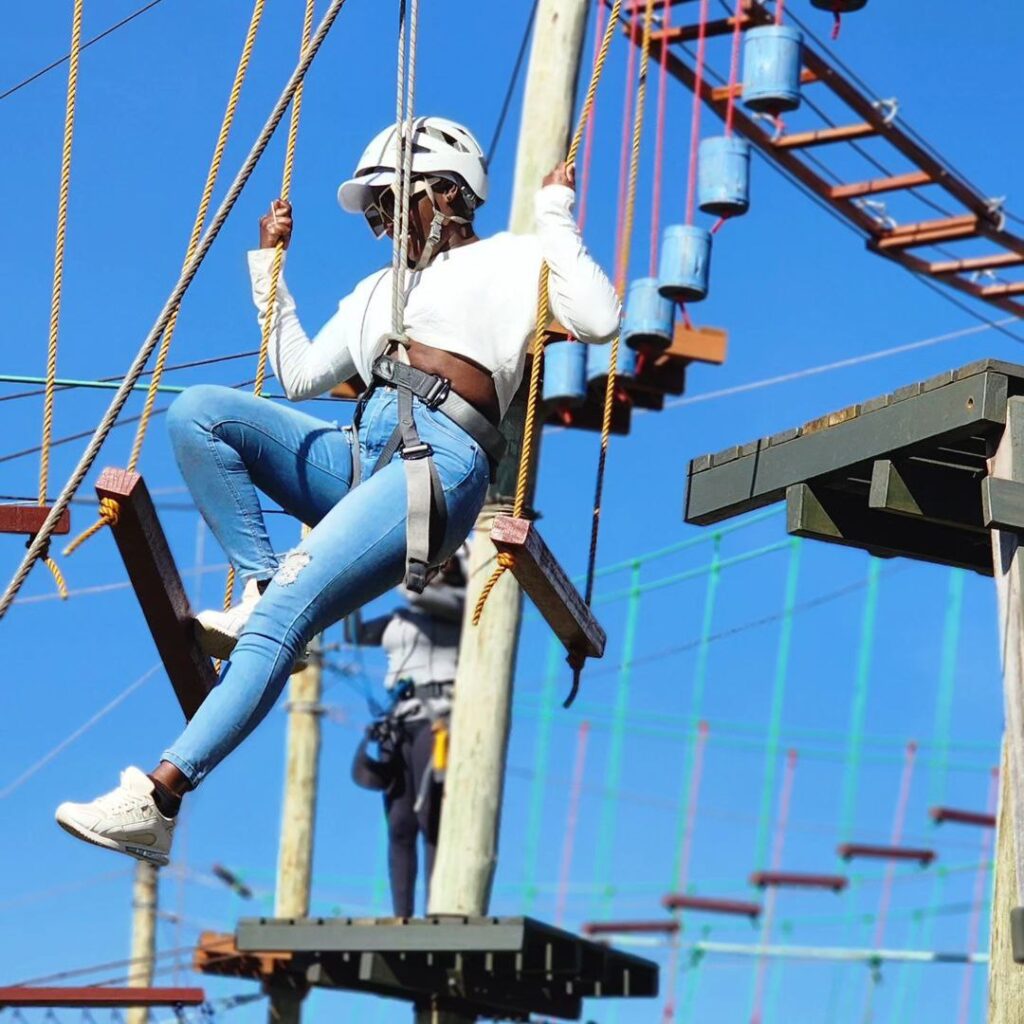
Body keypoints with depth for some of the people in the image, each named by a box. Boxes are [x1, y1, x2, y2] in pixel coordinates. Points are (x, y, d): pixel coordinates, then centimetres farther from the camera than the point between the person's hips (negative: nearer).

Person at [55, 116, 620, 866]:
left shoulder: (513, 260, 12)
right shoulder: (380, 290, 32)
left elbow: (599, 320, -4)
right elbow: (299, 375, 32)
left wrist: (555, 218, 0)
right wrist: (269, 266, 33)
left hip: (440, 462, -8)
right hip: (359, 456, 8)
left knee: (283, 618, -23)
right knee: (198, 412, -16)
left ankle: (157, 802, -30)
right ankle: (262, 582, -17)